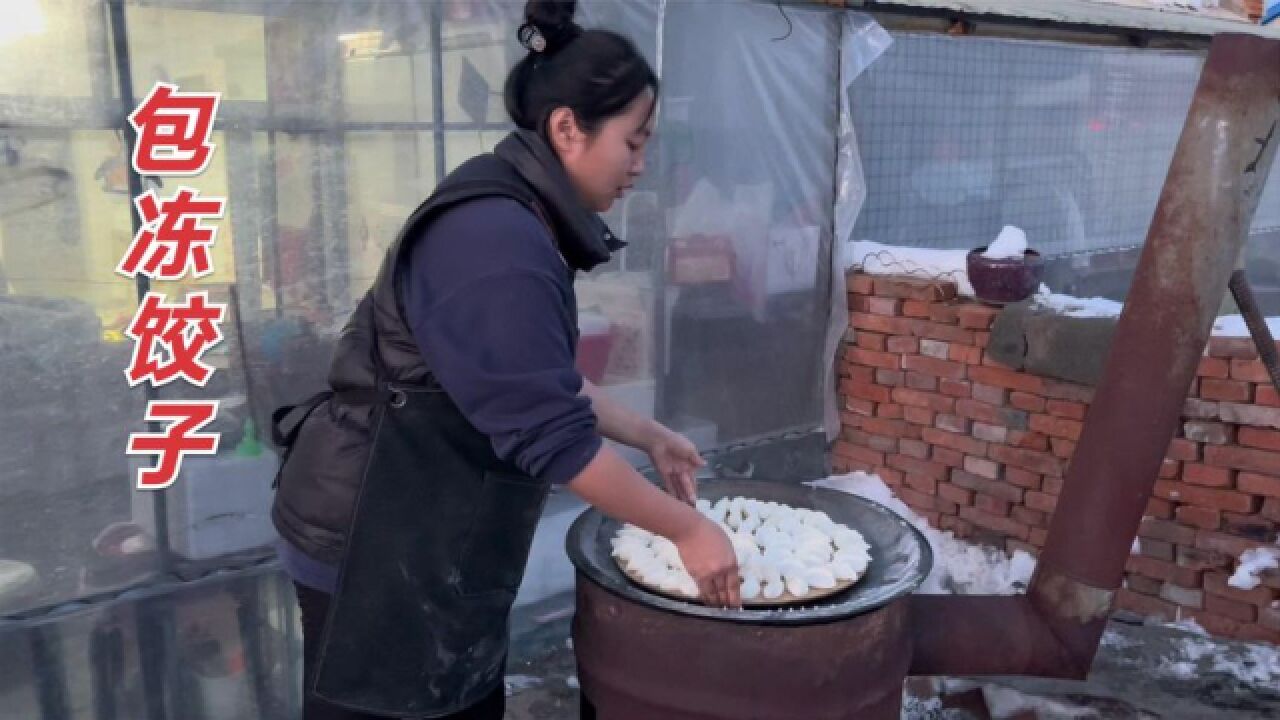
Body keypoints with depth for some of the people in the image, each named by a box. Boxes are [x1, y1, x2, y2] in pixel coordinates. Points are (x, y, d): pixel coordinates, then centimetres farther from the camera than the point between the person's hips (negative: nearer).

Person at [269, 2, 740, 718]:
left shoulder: (513, 219, 7)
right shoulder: (496, 240, -26)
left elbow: (543, 381, 16)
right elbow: (553, 436, -26)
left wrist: (650, 435, 15)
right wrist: (687, 529, -16)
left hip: (431, 532, 10)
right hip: (375, 537, -10)